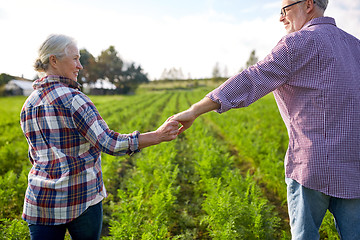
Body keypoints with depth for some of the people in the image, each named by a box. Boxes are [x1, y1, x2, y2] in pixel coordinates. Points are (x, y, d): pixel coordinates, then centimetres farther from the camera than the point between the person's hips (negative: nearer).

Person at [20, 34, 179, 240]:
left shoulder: (29, 105, 6)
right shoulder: (72, 98, -16)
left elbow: (35, 156, 13)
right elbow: (108, 143, -22)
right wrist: (158, 136, -19)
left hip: (41, 201, 6)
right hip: (81, 198, -5)